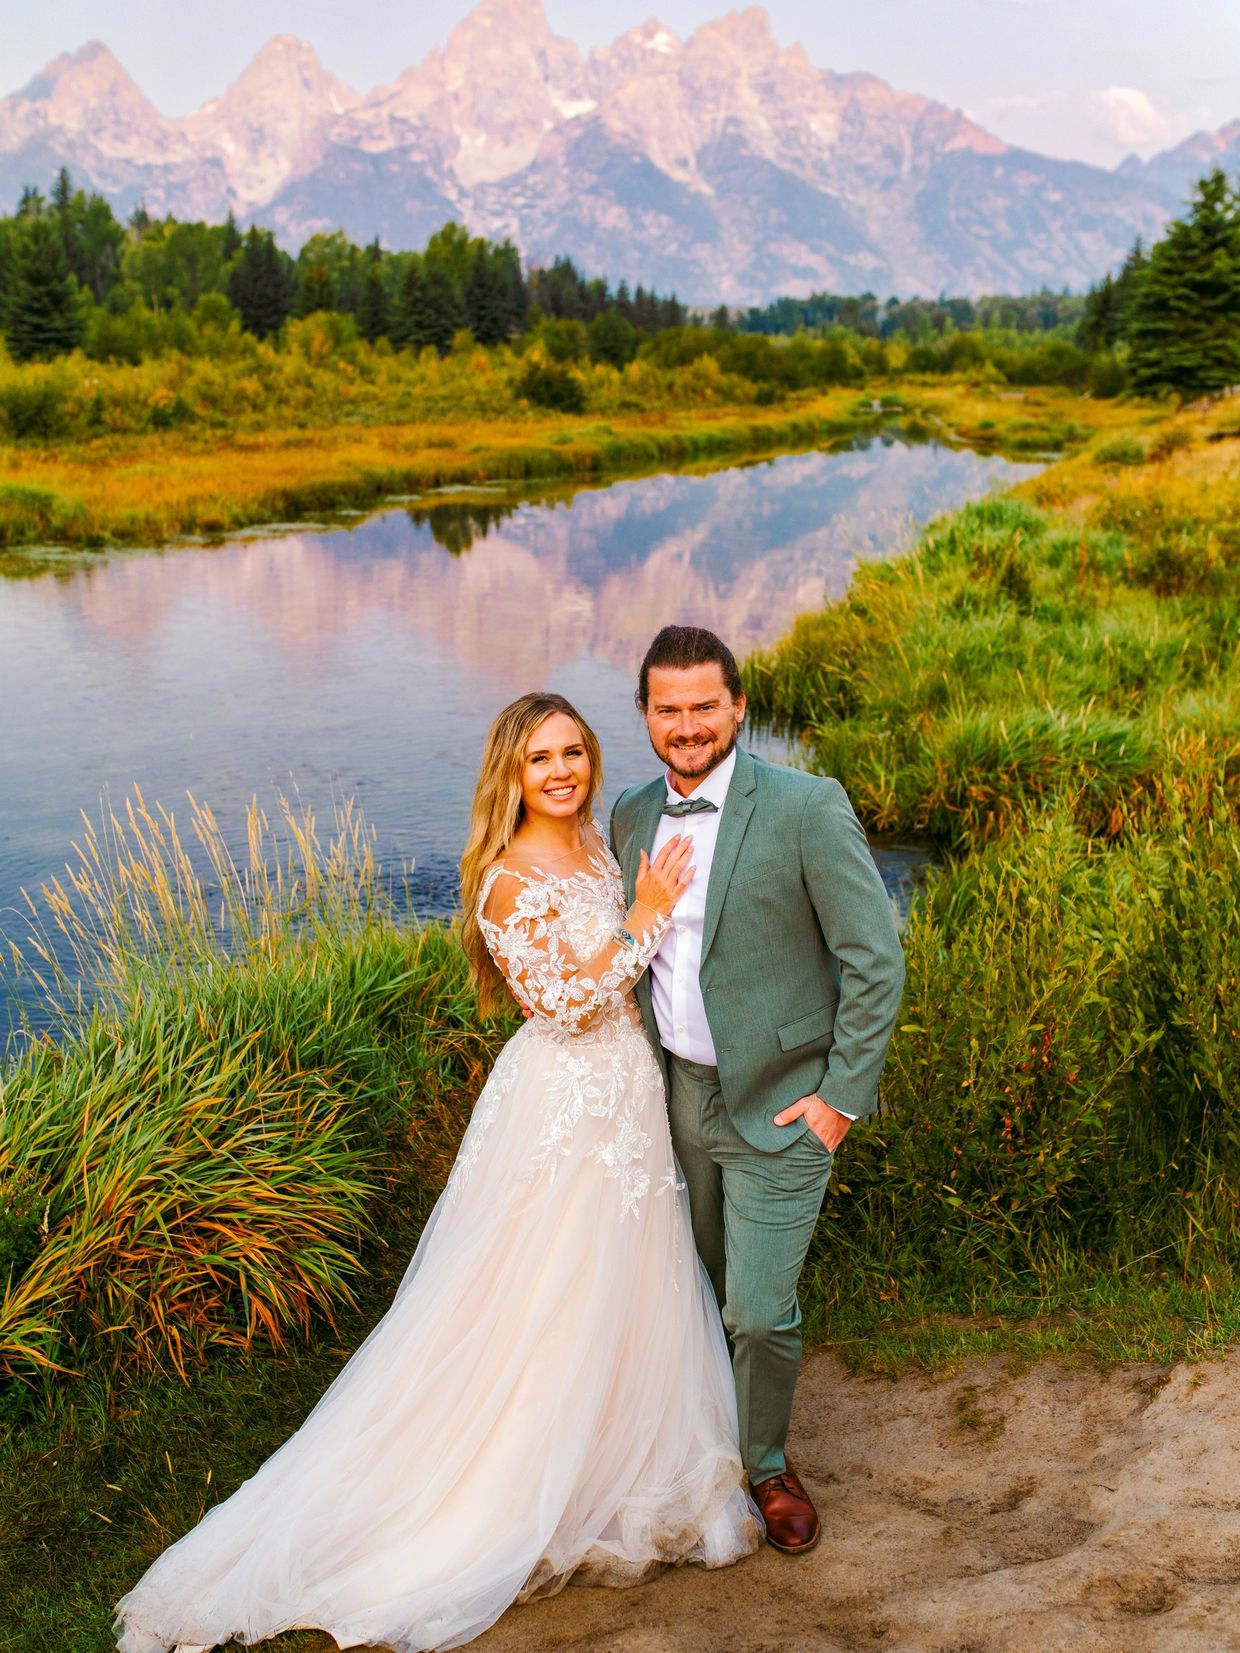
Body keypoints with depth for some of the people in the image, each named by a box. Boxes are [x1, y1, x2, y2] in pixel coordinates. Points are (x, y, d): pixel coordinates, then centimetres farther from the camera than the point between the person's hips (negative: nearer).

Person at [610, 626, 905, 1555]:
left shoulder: (807, 807, -16)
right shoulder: (632, 816, 3)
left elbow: (876, 961, -14)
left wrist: (845, 1094, -14)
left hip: (779, 1106, -5)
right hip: (678, 1095, 5)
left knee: (760, 1310, -1)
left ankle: (766, 1463, 27)